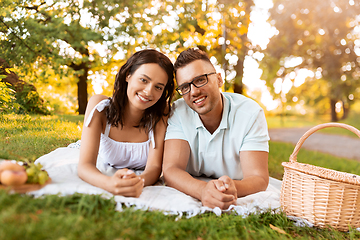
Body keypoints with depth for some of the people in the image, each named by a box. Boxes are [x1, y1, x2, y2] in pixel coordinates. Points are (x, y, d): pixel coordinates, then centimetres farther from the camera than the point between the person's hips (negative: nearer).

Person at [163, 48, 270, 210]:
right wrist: (203, 190, -39)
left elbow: (259, 178, -19)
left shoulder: (250, 113, -13)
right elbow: (171, 170, -19)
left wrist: (233, 188, -41)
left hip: (240, 202, 0)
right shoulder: (178, 113, -10)